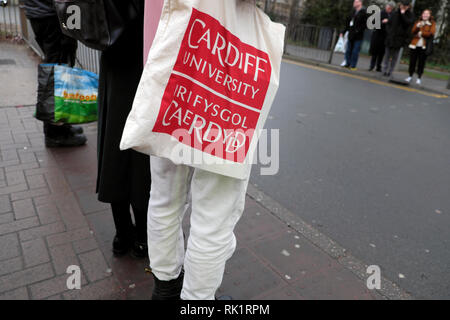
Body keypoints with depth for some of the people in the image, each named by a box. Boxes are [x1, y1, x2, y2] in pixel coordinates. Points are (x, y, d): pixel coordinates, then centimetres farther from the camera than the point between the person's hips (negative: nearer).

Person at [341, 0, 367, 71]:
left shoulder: (364, 13, -6)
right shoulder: (353, 12, 15)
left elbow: (365, 24, -13)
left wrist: (358, 30, -20)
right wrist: (343, 32, 16)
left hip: (358, 36, -7)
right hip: (351, 35, 7)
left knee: (355, 52, -3)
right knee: (348, 51, 10)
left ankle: (353, 66, 3)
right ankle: (348, 64, 21)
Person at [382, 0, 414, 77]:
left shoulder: (410, 15, 1)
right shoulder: (395, 13, 7)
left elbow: (408, 23, -16)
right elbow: (389, 23, 14)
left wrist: (403, 14, -16)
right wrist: (389, 31, -1)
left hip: (400, 38, -2)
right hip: (391, 37, 2)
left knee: (395, 55, 0)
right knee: (388, 54, 4)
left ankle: (390, 71, 5)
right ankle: (385, 70, 11)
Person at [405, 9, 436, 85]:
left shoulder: (432, 24, 6)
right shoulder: (418, 22, 14)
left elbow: (431, 33, -7)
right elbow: (413, 32, 0)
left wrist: (421, 33, -6)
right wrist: (418, 26, -16)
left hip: (424, 46, -2)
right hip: (415, 45, 2)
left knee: (421, 62, 0)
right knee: (412, 61, 4)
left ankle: (419, 78, 7)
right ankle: (410, 76, 16)